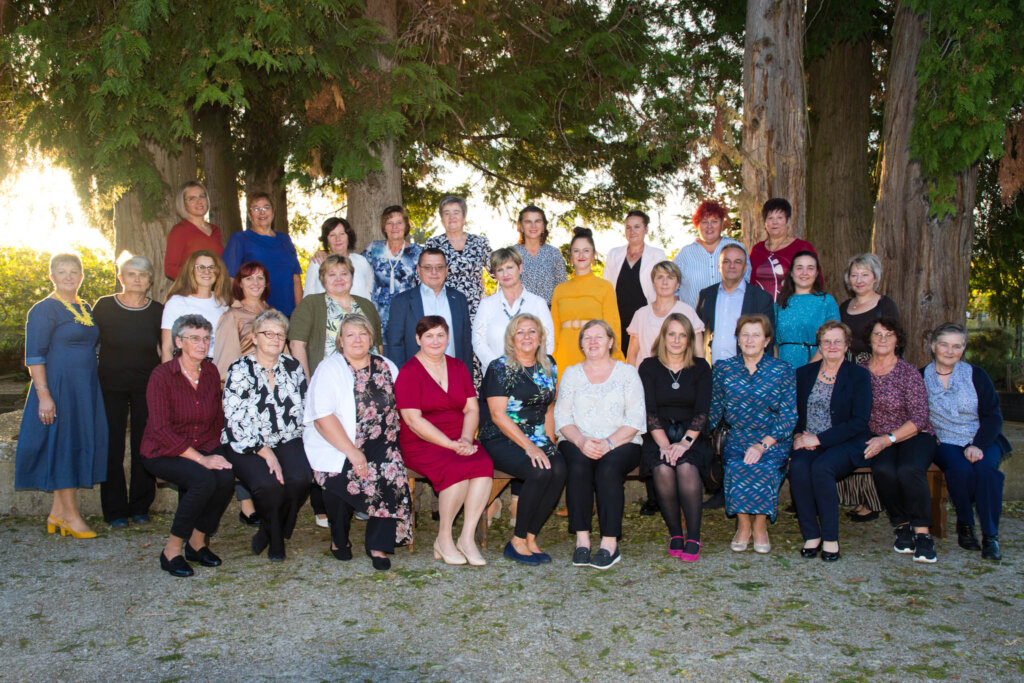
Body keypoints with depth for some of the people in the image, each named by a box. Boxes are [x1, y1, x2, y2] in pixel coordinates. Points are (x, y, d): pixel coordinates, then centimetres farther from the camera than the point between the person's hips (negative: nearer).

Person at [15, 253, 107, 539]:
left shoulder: (85, 309, 13)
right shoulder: (44, 310, -8)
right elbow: (34, 356, -12)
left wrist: (91, 390, 15)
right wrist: (44, 395, -19)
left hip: (84, 389, 8)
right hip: (58, 387, -7)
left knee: (79, 445, 9)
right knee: (62, 445, -2)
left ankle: (57, 513, 19)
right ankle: (70, 515, 6)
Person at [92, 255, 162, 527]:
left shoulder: (157, 312, 3)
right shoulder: (104, 306, 0)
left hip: (147, 386, 1)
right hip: (111, 386, -1)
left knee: (144, 447, 3)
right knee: (112, 446, 1)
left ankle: (140, 507, 16)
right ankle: (115, 510, 12)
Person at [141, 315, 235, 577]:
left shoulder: (211, 373, 5)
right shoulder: (162, 375, -11)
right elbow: (162, 430, -17)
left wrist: (216, 452, -2)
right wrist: (202, 459, -24)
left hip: (204, 449, 5)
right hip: (163, 452, -5)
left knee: (226, 478, -27)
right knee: (204, 480, -32)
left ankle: (198, 541, -3)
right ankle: (172, 550, -14)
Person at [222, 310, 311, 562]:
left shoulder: (293, 367, 11)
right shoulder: (240, 371, -2)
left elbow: (303, 410, 13)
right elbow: (234, 421, -10)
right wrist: (265, 452, -16)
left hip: (286, 441, 3)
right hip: (247, 446, -3)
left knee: (301, 478, -27)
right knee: (269, 483, -31)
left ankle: (270, 532, 0)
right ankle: (274, 539, 0)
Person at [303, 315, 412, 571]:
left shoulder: (386, 367, 13)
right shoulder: (328, 369, -1)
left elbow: (399, 406, 12)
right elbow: (323, 418, -12)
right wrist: (352, 453, -21)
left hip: (378, 444, 3)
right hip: (334, 446, -3)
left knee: (392, 472, -26)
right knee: (343, 477, -29)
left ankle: (378, 545, -11)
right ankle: (339, 540, 1)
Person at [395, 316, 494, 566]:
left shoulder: (458, 367, 15)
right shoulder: (408, 372, -3)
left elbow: (472, 408, 9)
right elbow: (414, 420, -12)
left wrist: (466, 439, -11)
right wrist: (452, 445, -18)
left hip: (460, 442, 5)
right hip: (420, 445, -5)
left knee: (484, 463, -27)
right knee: (458, 468, -32)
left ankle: (467, 537, -19)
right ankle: (443, 539, -12)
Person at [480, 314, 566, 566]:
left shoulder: (548, 365, 12)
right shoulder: (499, 368, -6)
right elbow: (498, 415, -13)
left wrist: (550, 441, 3)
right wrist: (529, 447, -19)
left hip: (537, 439, 5)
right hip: (501, 440, -5)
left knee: (559, 469, -25)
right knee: (540, 472, -30)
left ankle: (530, 538, -12)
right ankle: (517, 542, -14)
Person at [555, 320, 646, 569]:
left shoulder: (627, 372, 10)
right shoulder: (572, 373, 16)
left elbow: (636, 419, 0)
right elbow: (562, 417, 5)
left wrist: (609, 442, -16)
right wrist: (581, 441, -15)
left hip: (621, 444, -1)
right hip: (578, 443, 1)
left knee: (609, 467, -32)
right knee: (578, 465, -31)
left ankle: (610, 543, -28)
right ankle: (581, 539, -26)